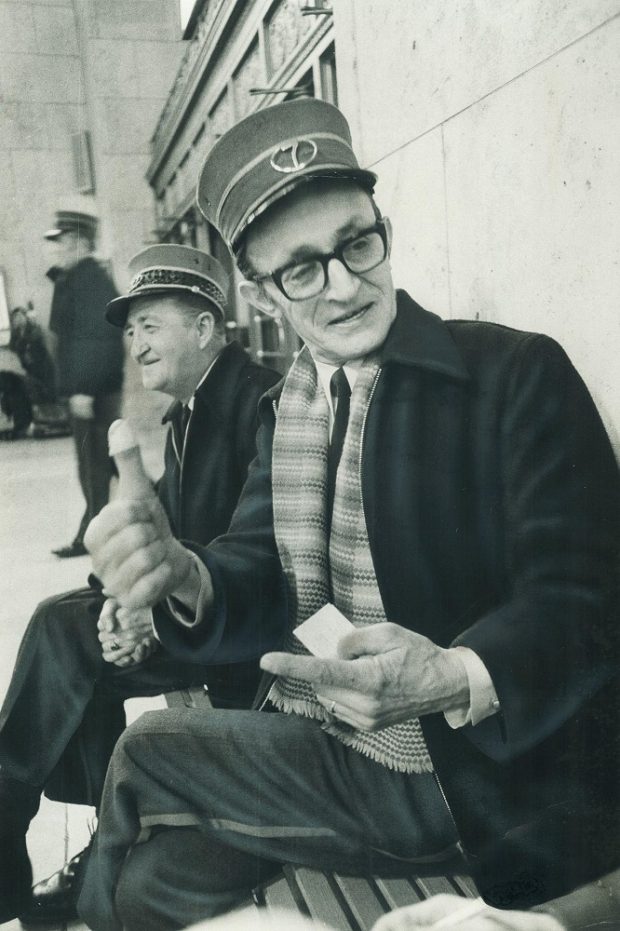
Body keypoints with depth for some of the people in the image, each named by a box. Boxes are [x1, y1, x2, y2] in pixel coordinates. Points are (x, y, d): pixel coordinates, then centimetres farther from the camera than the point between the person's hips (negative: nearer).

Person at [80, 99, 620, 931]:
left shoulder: (519, 375, -14)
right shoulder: (283, 408, 5)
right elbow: (263, 581, 1)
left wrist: (455, 679, -37)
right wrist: (186, 576, -22)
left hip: (478, 773, -5)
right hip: (312, 742, 5)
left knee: (145, 755, -11)